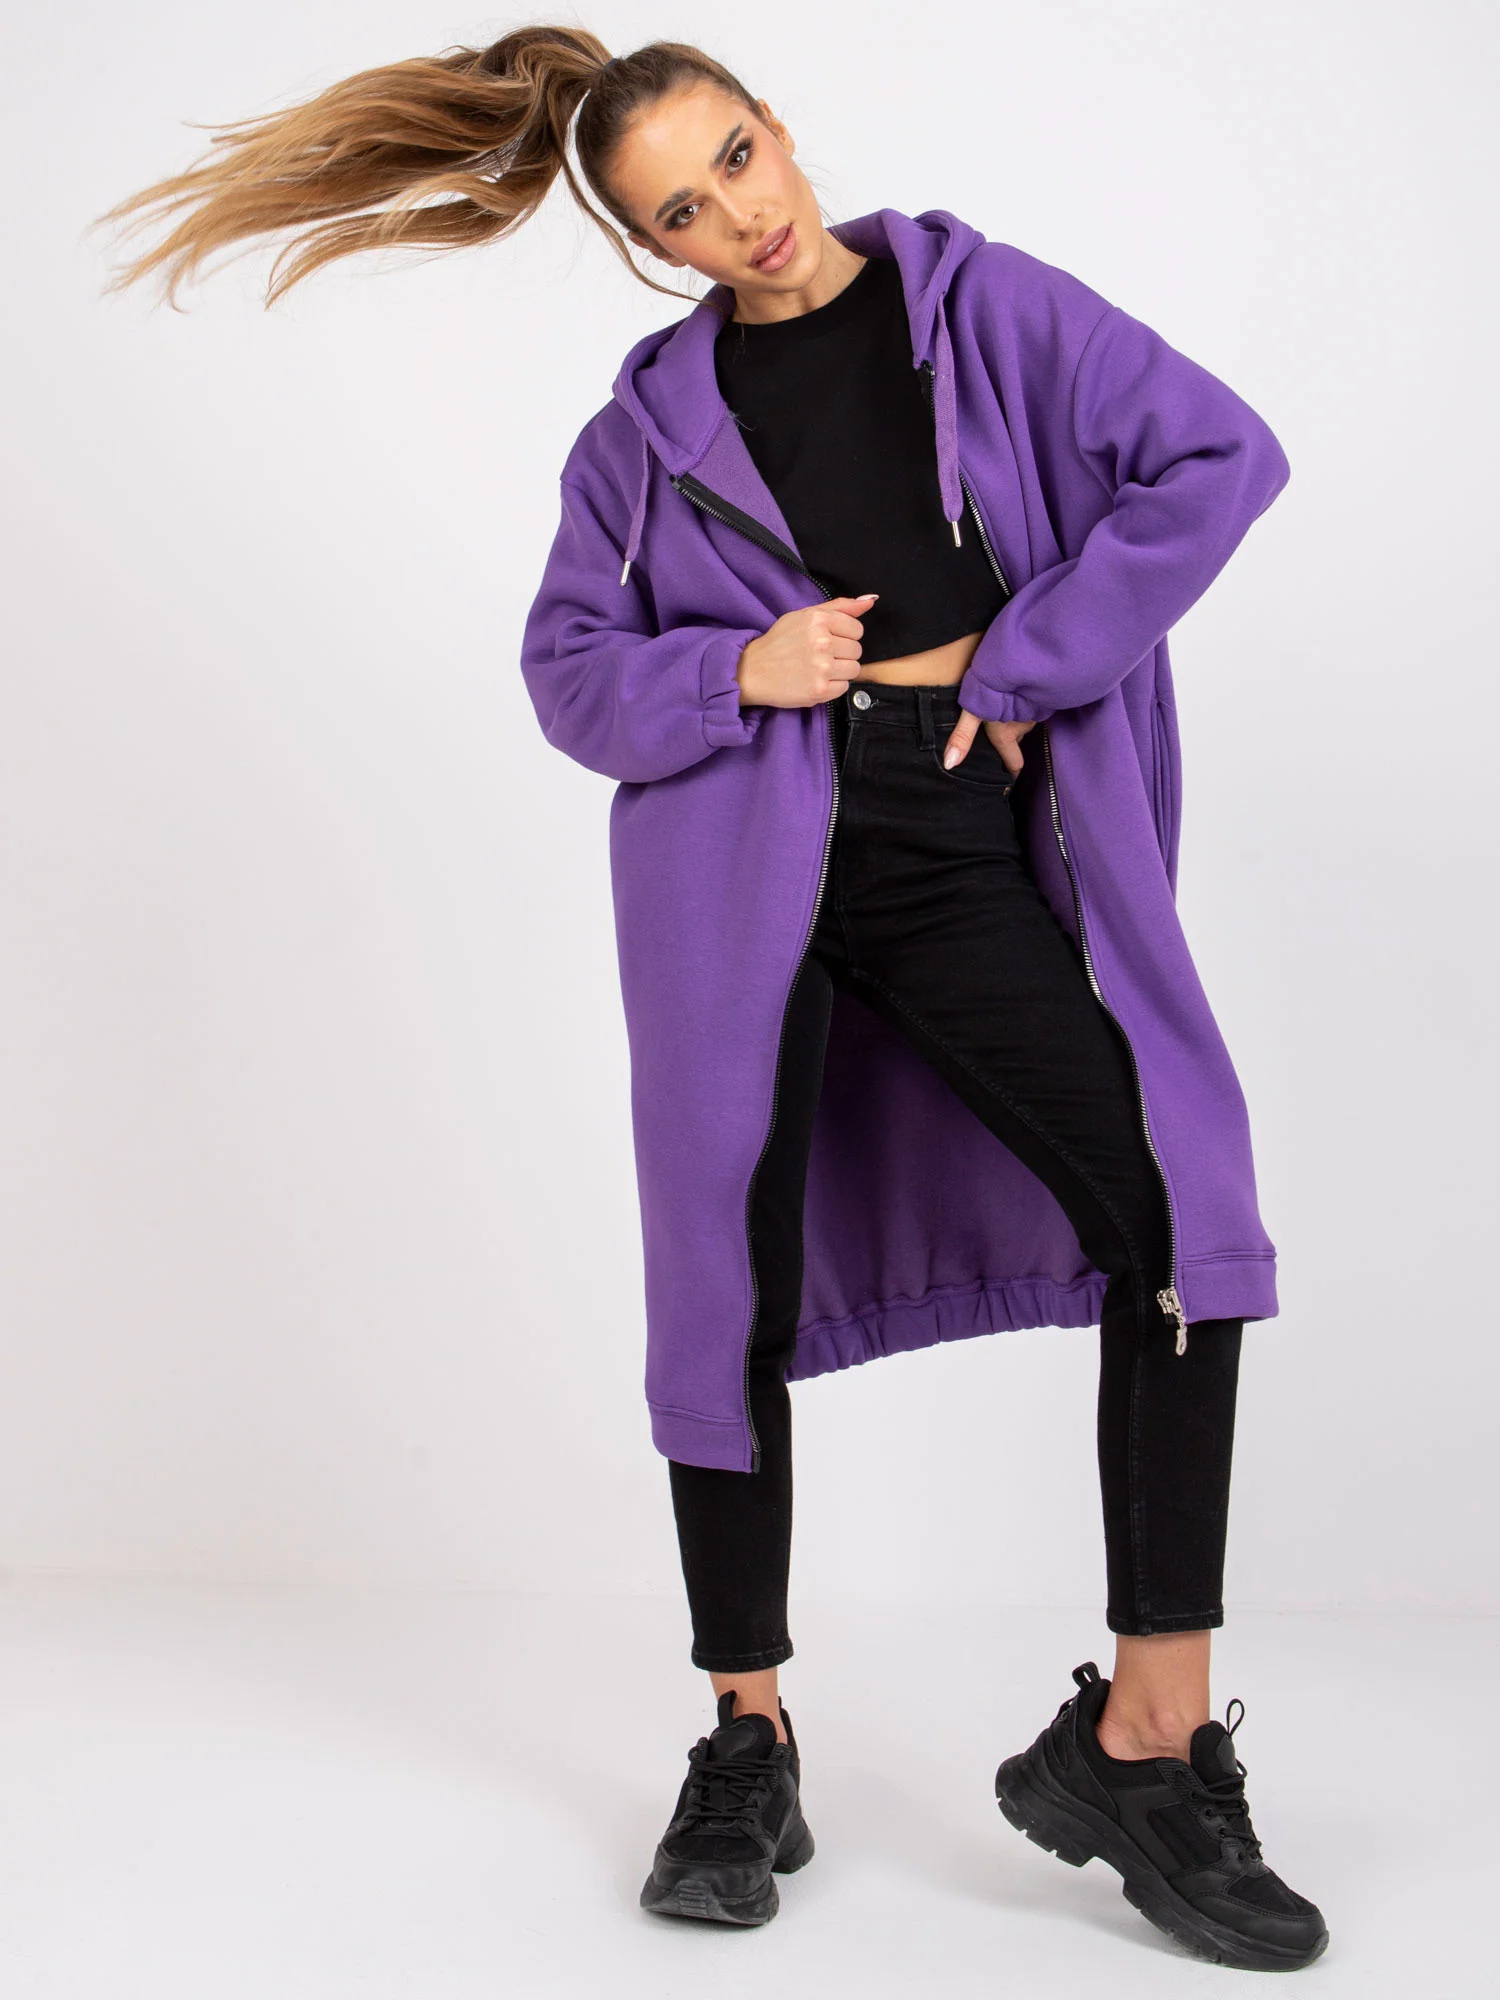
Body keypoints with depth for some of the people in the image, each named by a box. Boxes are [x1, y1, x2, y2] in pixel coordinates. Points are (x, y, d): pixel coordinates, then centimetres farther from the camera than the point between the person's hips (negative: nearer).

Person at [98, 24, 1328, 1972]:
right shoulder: (655, 418, 11)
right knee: (740, 1279, 2)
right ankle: (749, 1744, 17)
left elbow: (1217, 454, -1)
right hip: (743, 859, 1)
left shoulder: (981, 302, 7)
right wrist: (734, 670, -7)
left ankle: (1143, 1738, -8)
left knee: (1178, 1208, -15)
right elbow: (571, 665, 13)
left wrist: (1024, 661, -6)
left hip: (976, 843, -1)